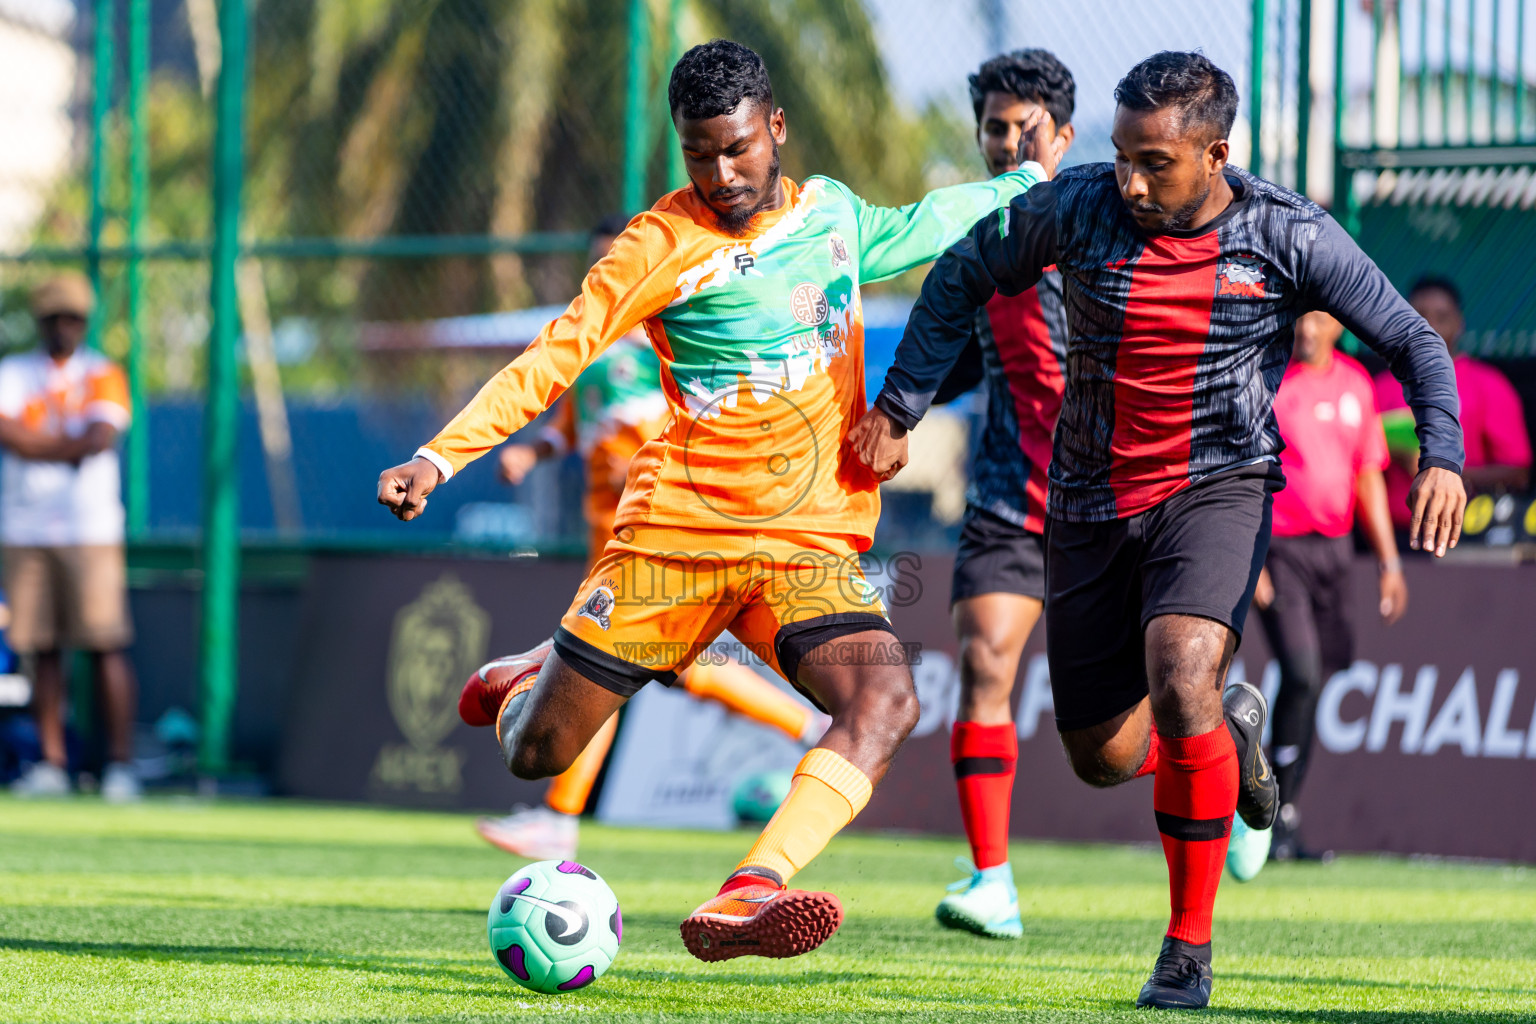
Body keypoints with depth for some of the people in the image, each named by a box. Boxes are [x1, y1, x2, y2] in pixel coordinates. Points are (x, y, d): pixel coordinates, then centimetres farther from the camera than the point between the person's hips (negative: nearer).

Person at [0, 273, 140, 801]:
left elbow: (101, 437, -11)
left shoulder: (103, 375, 5)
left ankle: (120, 763, -9)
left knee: (106, 646, -9)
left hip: (91, 530, -3)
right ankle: (51, 763, 8)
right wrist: (71, 445, -9)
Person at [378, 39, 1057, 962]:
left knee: (886, 704, -27)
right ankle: (533, 684, 41)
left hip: (808, 545, 3)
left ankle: (744, 902, -40)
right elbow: (555, 358, -9)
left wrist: (1026, 184, 42)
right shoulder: (665, 243, -6)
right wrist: (439, 458, -18)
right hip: (677, 531, -3)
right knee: (535, 755, 2)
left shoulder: (832, 211, 10)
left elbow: (912, 230, 33)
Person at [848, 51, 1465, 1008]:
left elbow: (1413, 340, -5)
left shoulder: (1289, 235, -13)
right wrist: (898, 408, 4)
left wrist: (1442, 457, -22)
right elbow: (964, 277, 8)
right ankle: (1230, 727, 43)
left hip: (1216, 490, -3)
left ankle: (1190, 949, -15)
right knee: (1103, 757, 7)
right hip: (1093, 504, 3)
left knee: (1179, 683, -29)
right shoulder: (1078, 207, -9)